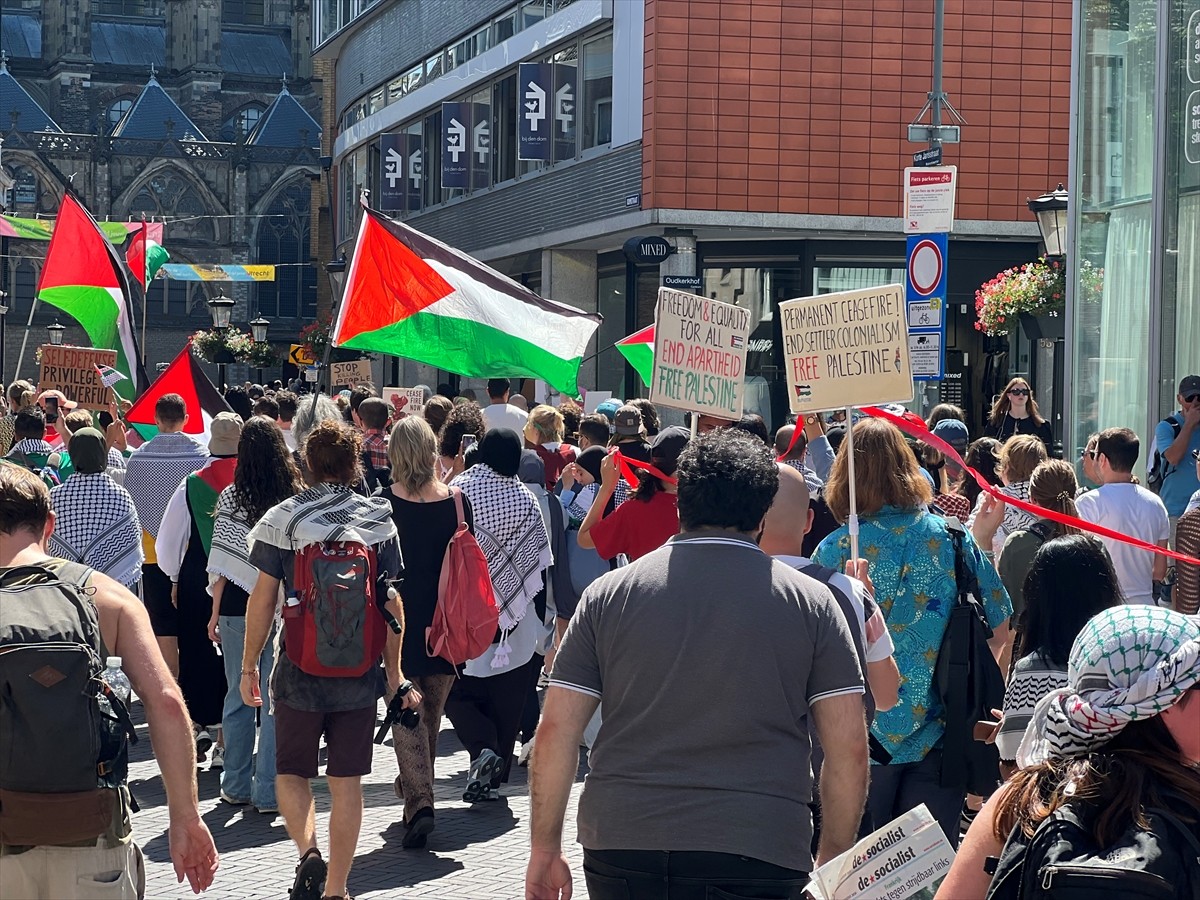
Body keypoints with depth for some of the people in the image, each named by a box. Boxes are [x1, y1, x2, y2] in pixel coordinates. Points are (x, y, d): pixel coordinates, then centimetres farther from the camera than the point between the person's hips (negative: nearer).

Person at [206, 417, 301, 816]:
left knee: (238, 694, 13)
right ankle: (270, 791, 6)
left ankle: (236, 785, 19)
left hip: (239, 605, 1)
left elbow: (221, 564, -3)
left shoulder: (232, 498, -5)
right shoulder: (298, 499, -6)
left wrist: (215, 613, 5)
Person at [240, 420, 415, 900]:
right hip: (360, 672, 2)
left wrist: (249, 666, 5)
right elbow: (391, 604, 3)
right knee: (347, 782, 9)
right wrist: (394, 671, 12)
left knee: (291, 772, 13)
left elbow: (262, 599, -4)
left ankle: (309, 853, -10)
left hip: (300, 667, -2)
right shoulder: (379, 520, 1)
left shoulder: (282, 518, -5)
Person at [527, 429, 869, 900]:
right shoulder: (811, 601, 3)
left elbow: (555, 732, 3)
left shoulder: (608, 593, 5)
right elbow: (849, 749, 0)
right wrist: (833, 861, 11)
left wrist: (545, 849, 11)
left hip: (621, 845, 2)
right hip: (756, 857, -1)